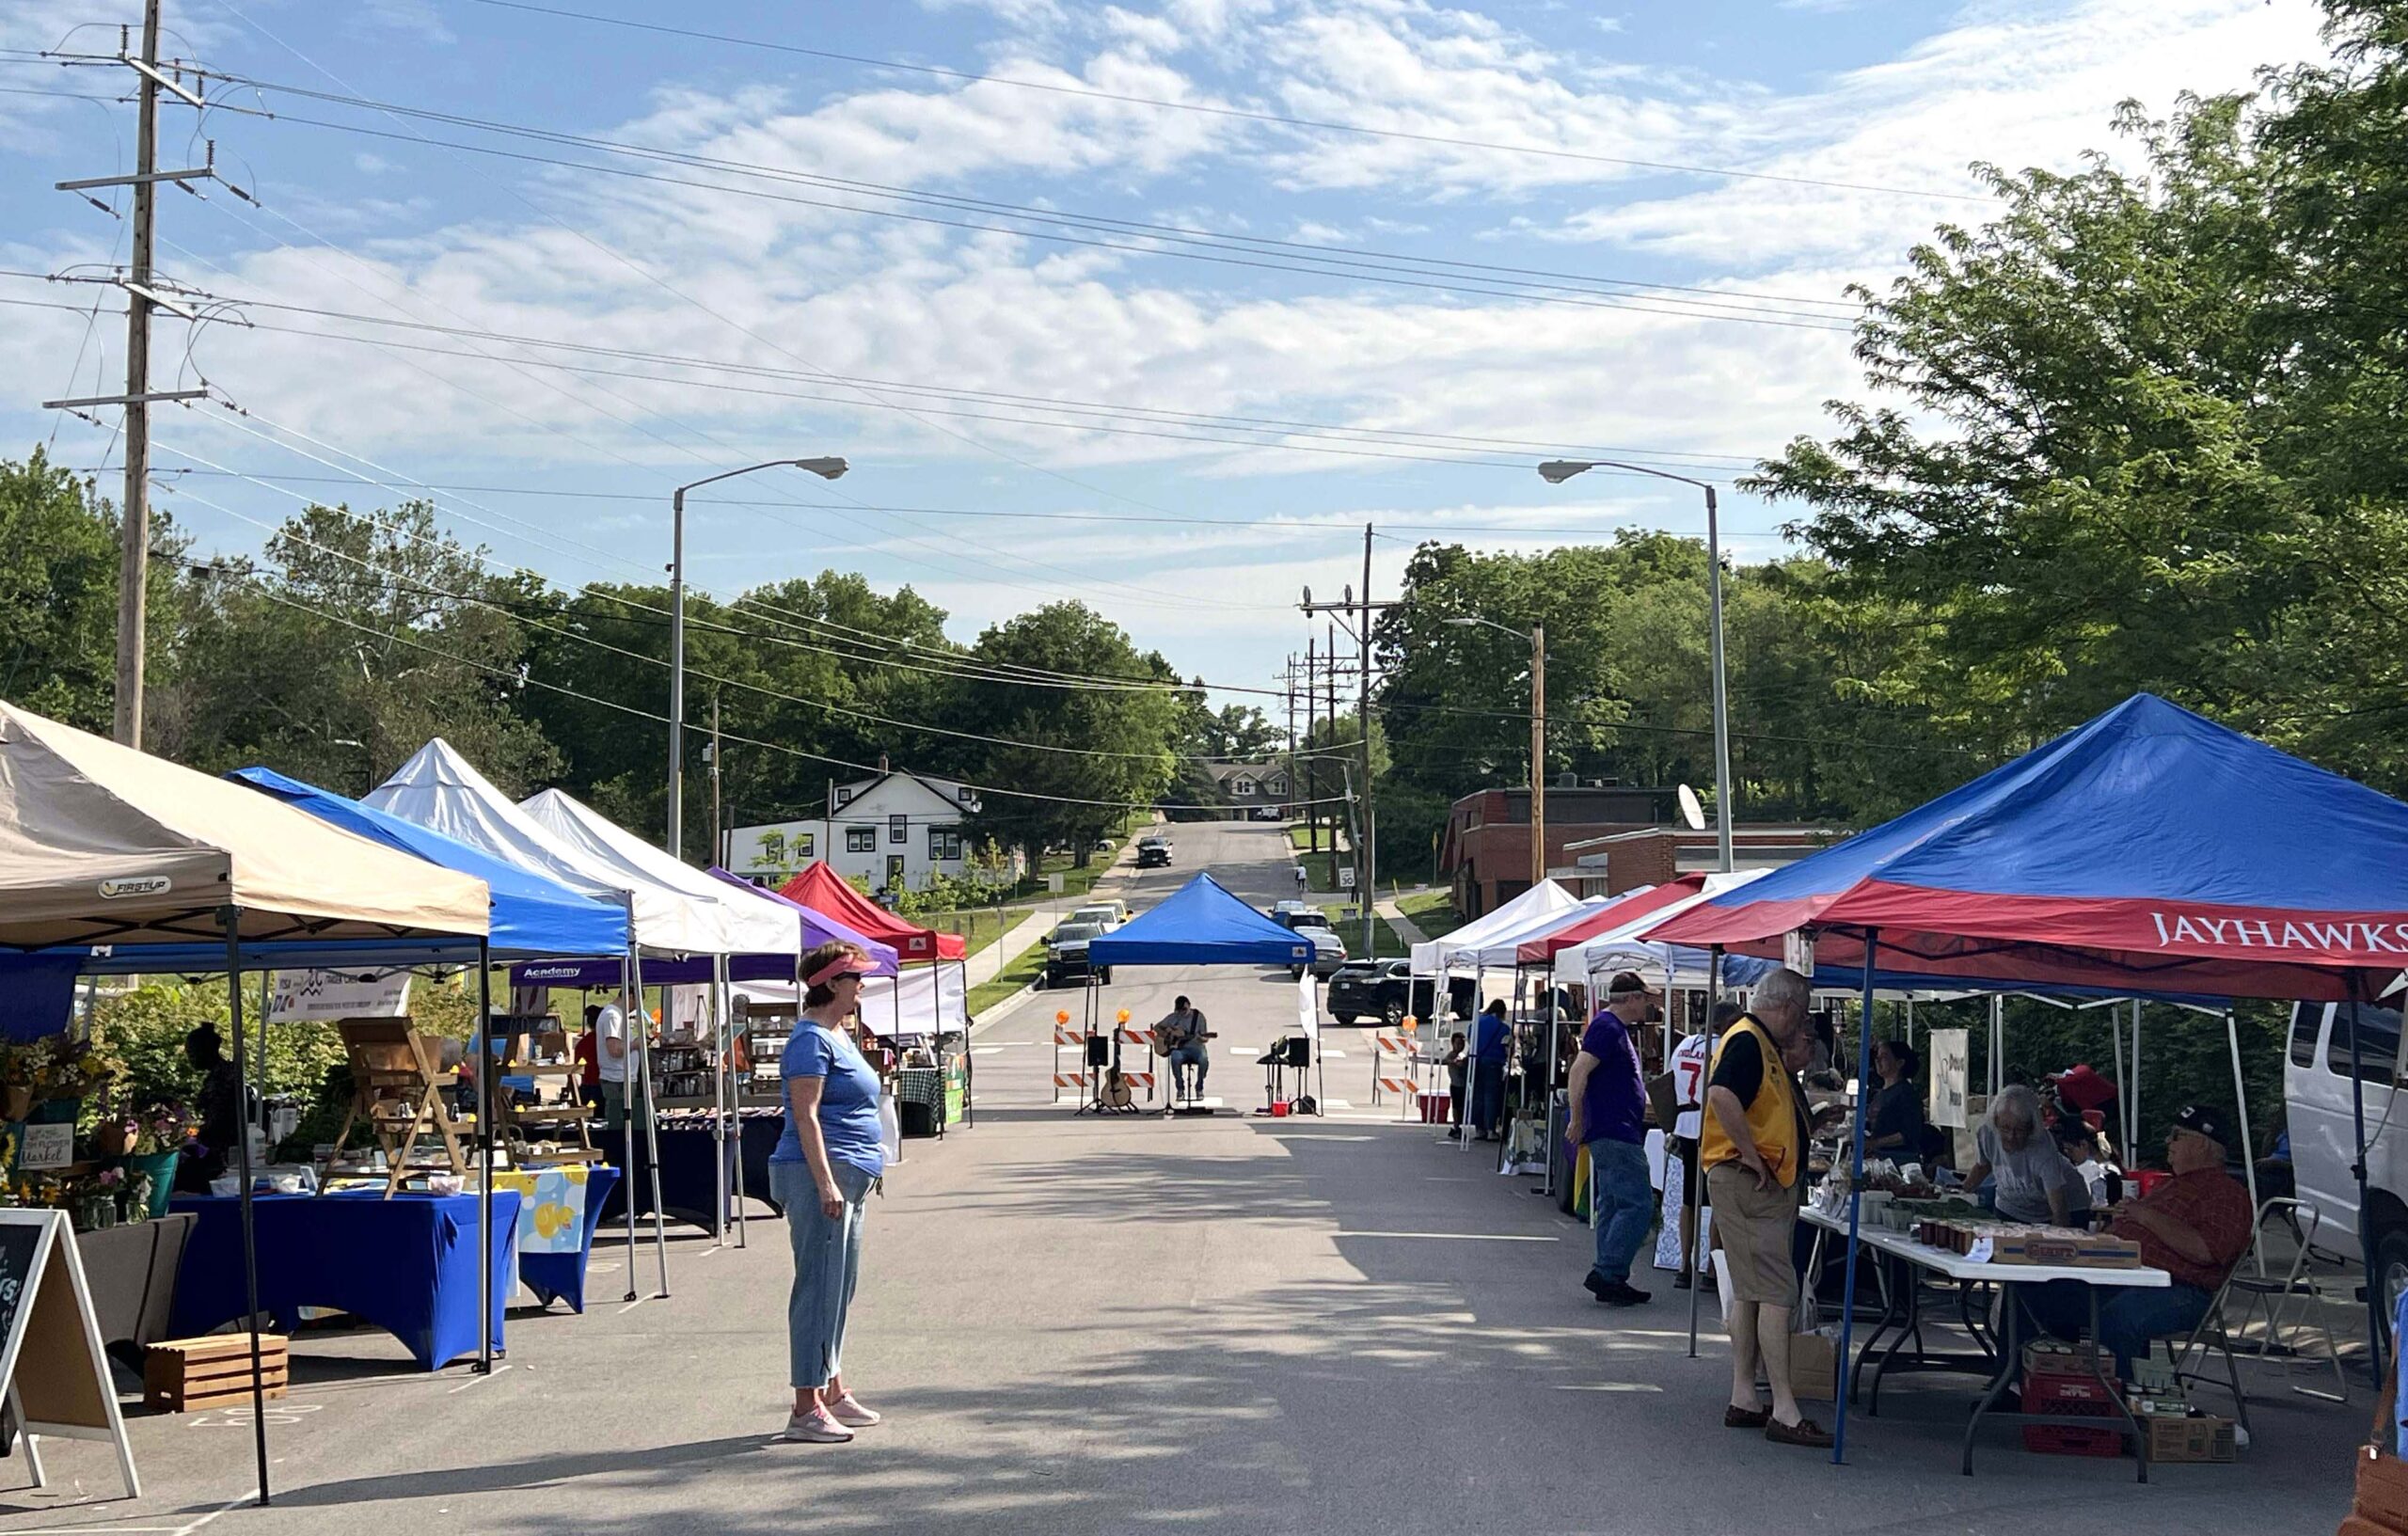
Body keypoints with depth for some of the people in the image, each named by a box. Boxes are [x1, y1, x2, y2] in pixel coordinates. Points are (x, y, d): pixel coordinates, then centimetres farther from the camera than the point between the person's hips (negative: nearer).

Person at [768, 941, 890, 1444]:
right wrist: (825, 1182, -24)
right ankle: (807, 1408, -6)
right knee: (818, 1286, -8)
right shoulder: (811, 1039, -12)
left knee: (839, 1288, 15)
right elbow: (806, 1115, -19)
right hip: (819, 1176, -10)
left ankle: (834, 1392, 24)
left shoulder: (839, 1035, 18)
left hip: (847, 1178, 10)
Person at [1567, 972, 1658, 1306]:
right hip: (1615, 1134, -11)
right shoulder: (1607, 1028, -13)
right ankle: (1606, 1272, -11)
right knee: (1637, 1204, -11)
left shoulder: (1613, 1028, 19)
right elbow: (1579, 1070, -23)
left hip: (1614, 1134, 11)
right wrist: (1578, 1120, -21)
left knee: (1613, 1206, 12)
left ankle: (1611, 1279, 15)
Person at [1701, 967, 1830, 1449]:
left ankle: (1743, 1399, 18)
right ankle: (1784, 1411, -10)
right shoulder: (1747, 1041, -15)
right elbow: (1722, 1095, -31)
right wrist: (1753, 1155, -26)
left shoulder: (1762, 1045, 18)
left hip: (1768, 1184, 11)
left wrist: (1796, 1056, 16)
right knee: (1775, 1292, -11)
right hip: (1749, 1183, -11)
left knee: (1750, 1291, 13)